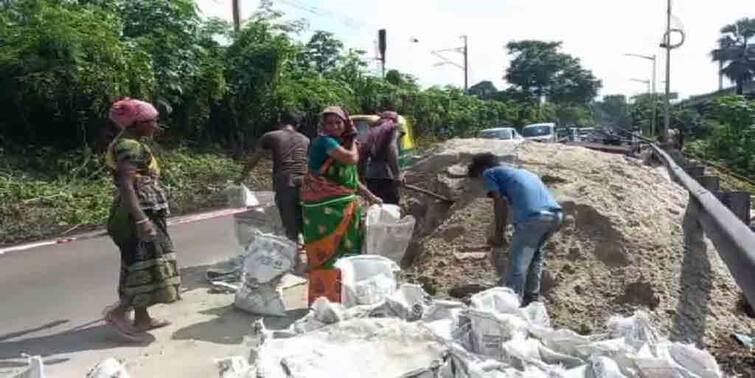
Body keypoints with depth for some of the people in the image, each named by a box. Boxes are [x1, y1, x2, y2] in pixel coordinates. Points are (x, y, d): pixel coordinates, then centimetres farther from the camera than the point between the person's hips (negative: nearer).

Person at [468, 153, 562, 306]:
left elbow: (500, 203, 4)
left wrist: (498, 234, 10)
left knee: (517, 263, 1)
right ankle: (532, 297, 33)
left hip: (533, 217, -8)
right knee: (536, 252, 27)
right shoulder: (520, 171, 35)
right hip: (555, 213, 8)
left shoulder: (489, 173, 15)